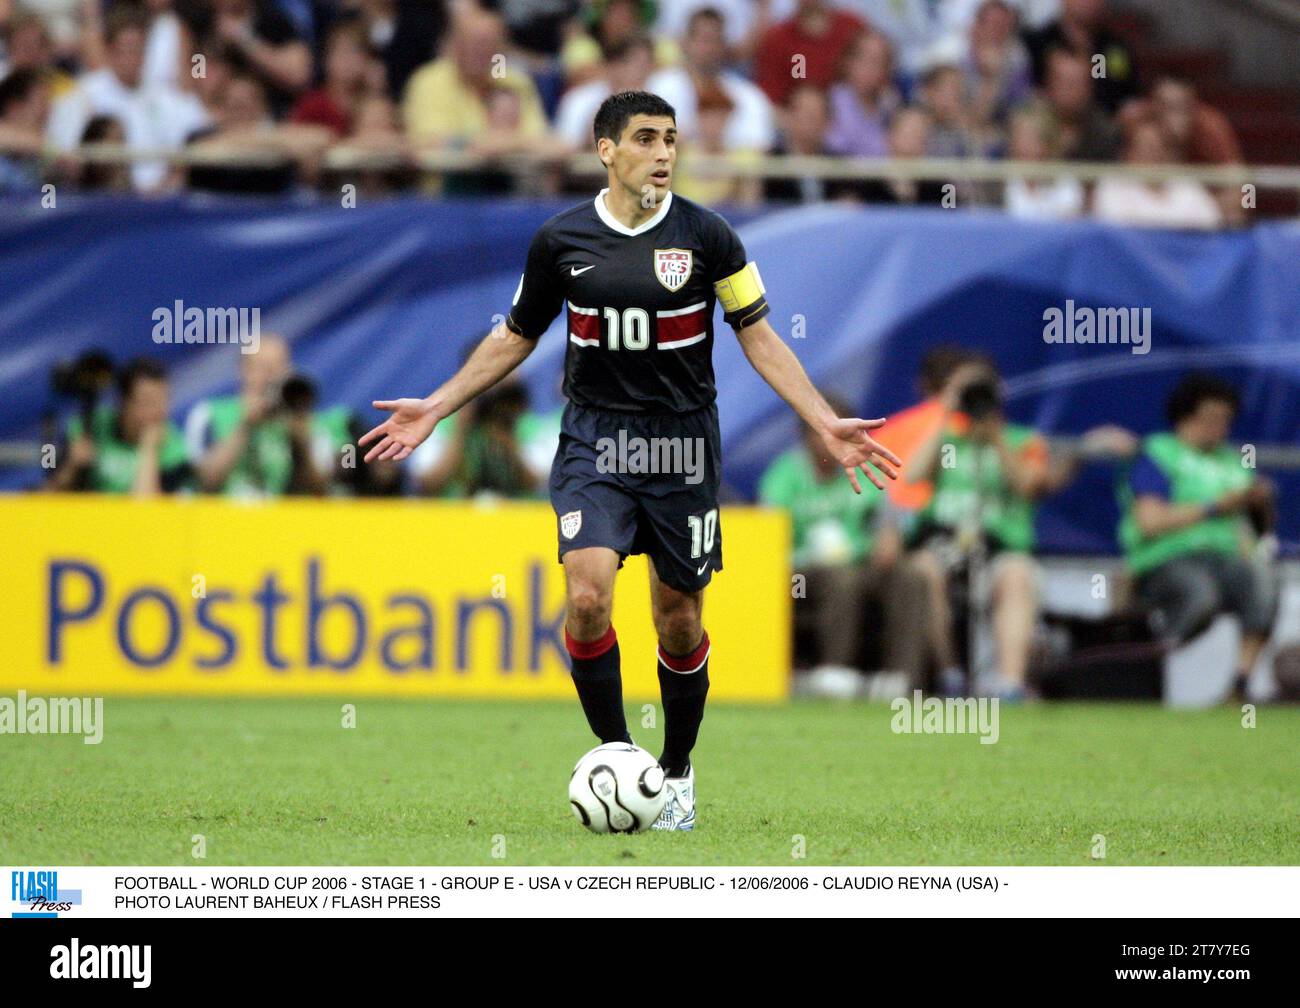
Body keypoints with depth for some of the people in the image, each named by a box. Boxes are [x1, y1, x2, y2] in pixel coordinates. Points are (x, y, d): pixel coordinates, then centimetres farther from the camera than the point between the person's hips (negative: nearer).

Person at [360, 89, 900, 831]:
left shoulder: (706, 236, -4)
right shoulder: (562, 239, -1)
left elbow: (759, 337, 1)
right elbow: (516, 337, 13)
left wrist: (826, 424, -8)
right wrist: (435, 408, 9)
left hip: (682, 442, 0)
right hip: (595, 441, 0)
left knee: (679, 621, 6)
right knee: (588, 597, -19)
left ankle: (677, 772, 28)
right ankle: (616, 758, -1)